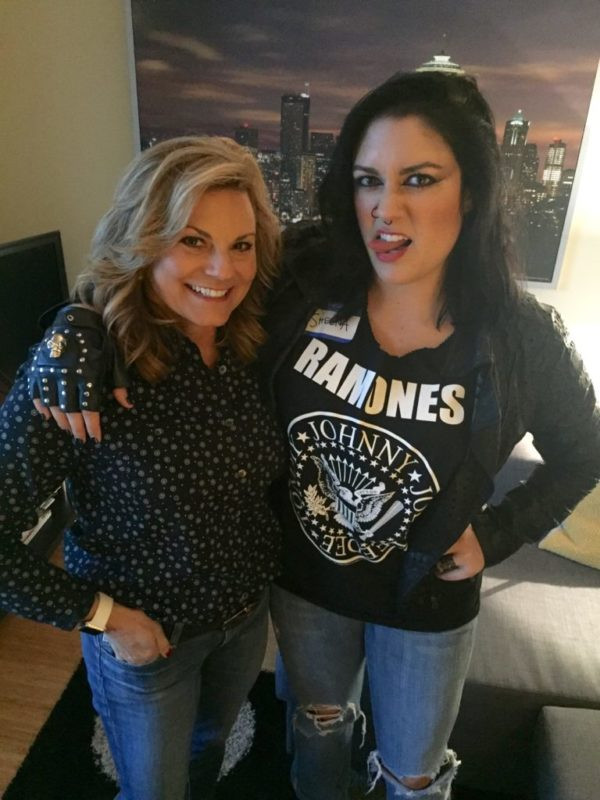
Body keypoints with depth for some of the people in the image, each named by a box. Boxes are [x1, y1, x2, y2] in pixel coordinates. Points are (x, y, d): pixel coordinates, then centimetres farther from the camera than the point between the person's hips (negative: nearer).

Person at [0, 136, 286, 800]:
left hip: (249, 608, 5)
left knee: (210, 747, 34)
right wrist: (102, 616, -19)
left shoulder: (250, 341, -13)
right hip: (143, 635, -4)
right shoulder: (81, 355, -30)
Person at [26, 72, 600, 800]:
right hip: (302, 580, 2)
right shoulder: (300, 281, -22)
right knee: (317, 727, 33)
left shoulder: (520, 339, -21)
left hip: (424, 601, -1)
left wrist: (497, 535, -11)